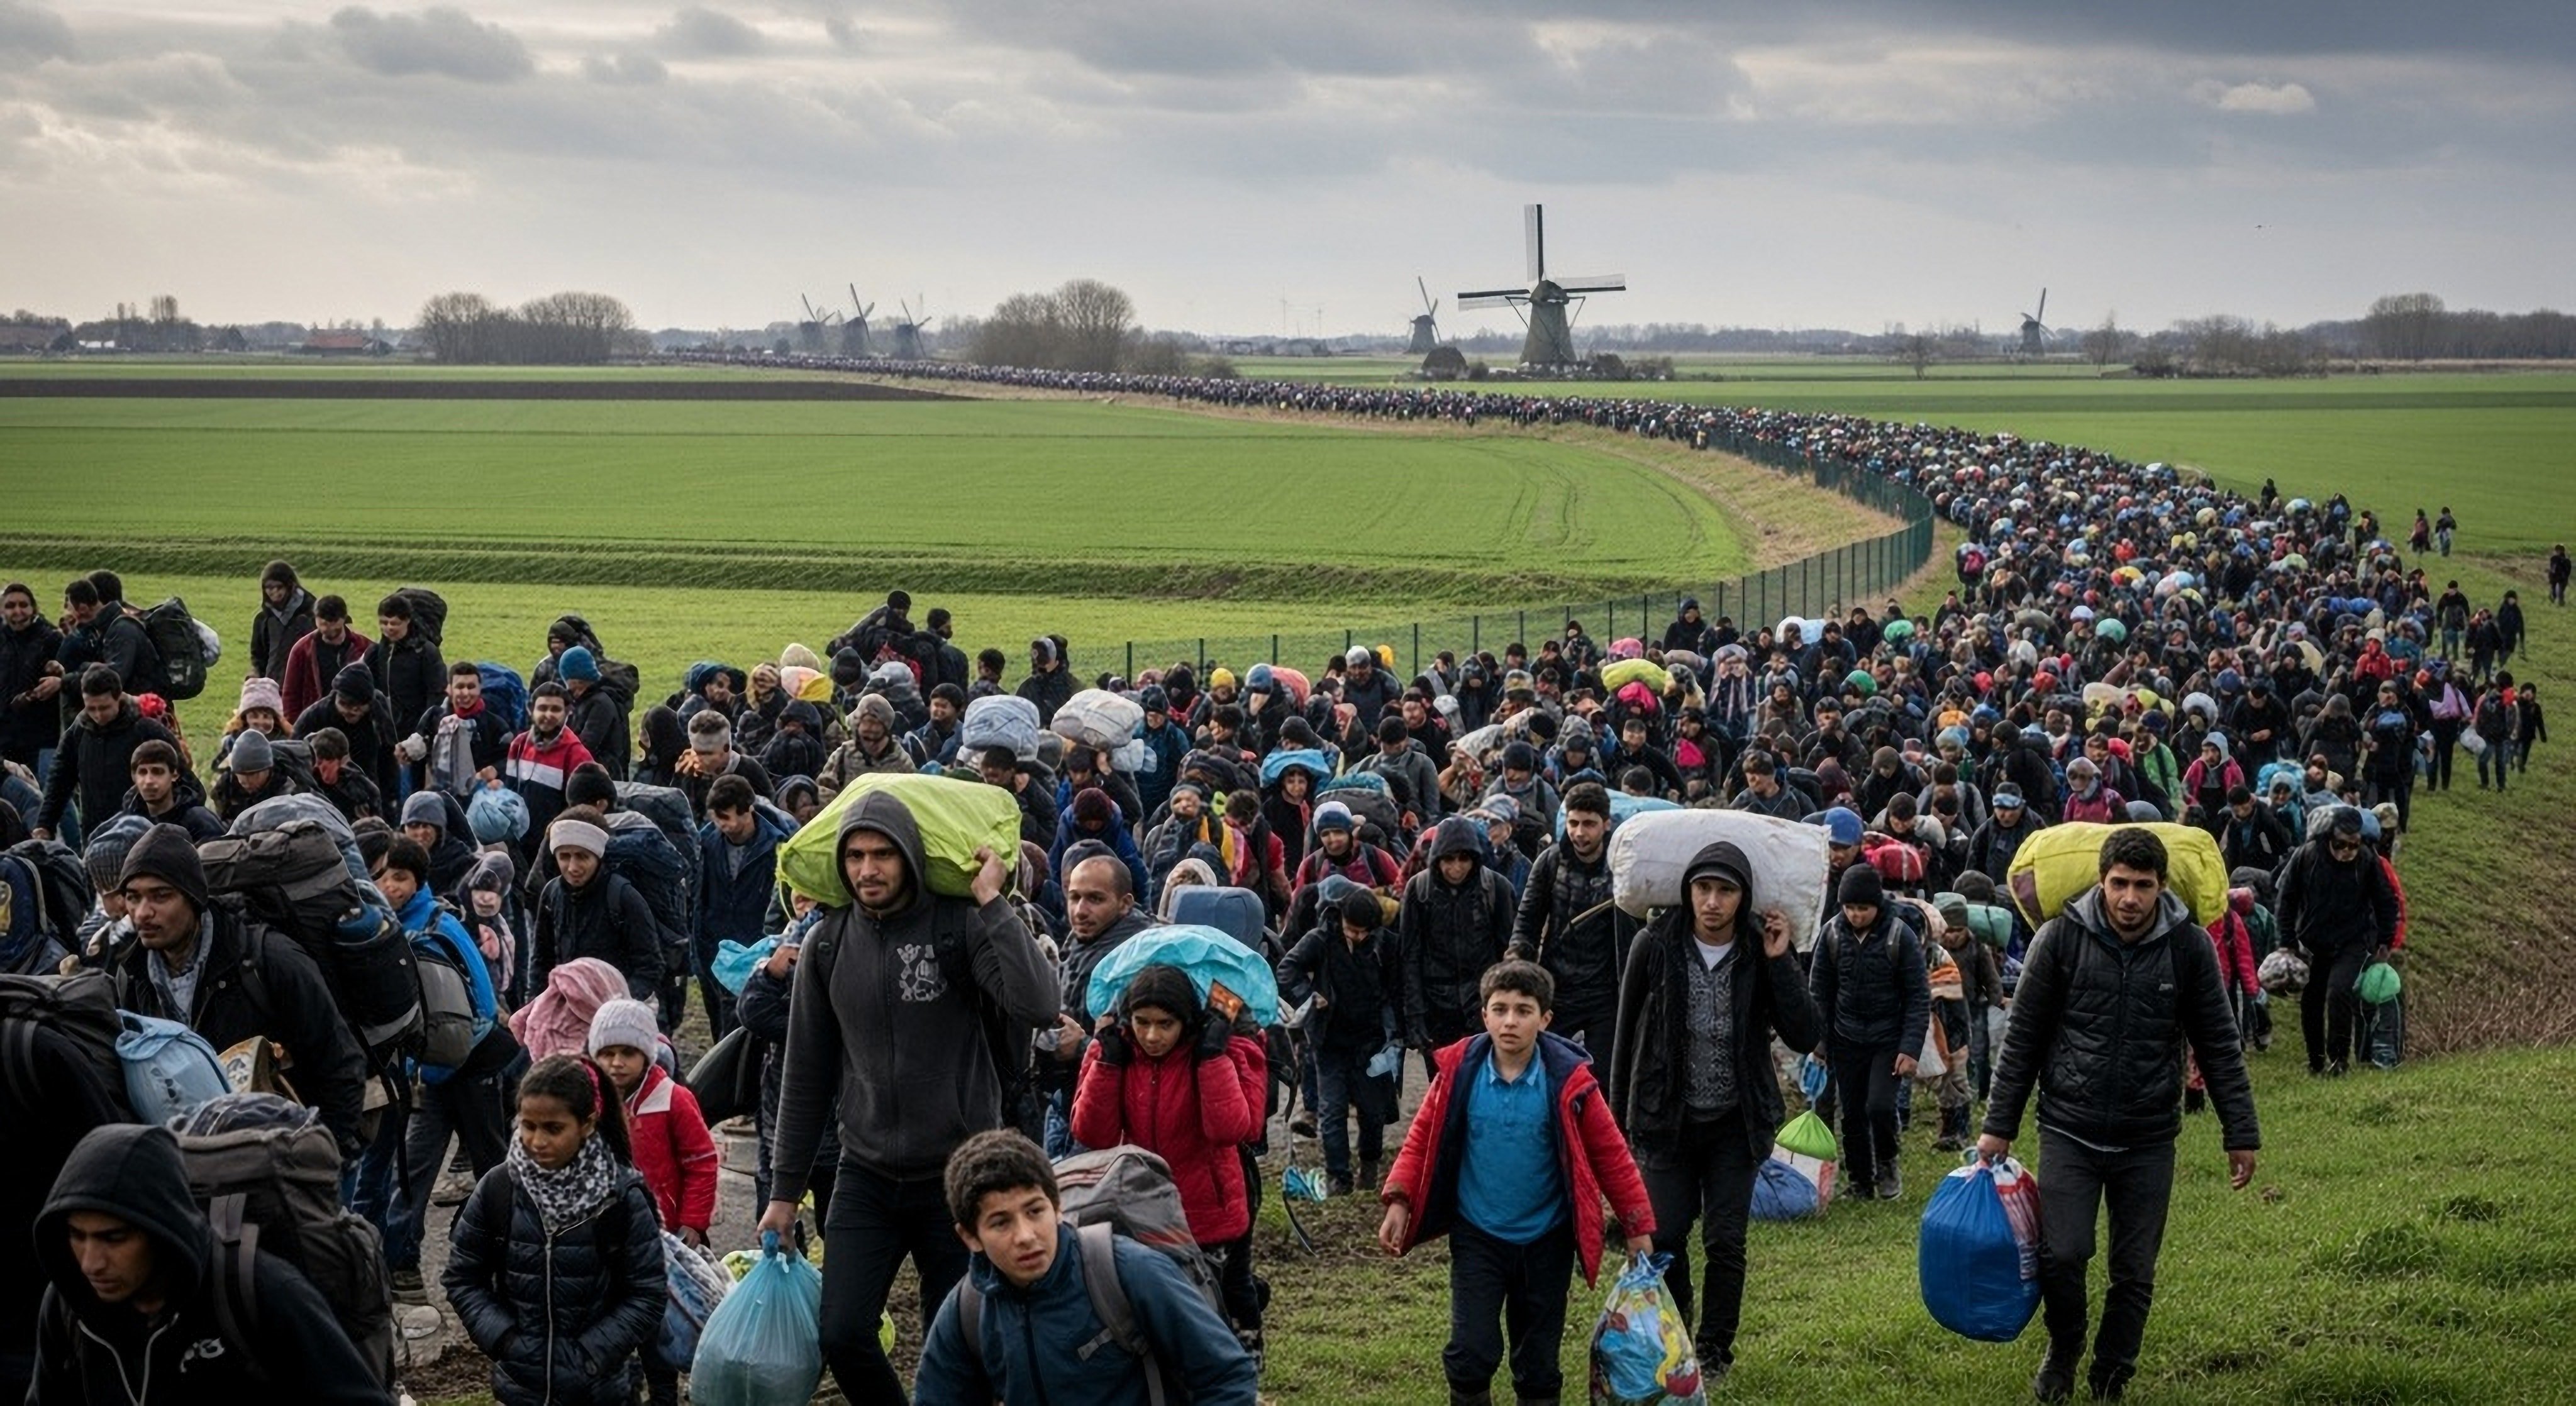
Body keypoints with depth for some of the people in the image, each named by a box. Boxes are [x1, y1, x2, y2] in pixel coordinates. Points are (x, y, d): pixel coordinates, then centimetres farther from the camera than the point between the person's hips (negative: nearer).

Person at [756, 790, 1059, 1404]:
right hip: (865, 1177, 3)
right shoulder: (827, 944, 2)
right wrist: (785, 1188, 10)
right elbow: (807, 1074, 9)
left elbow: (1038, 1006, -27)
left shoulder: (961, 927, -10)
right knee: (842, 1337, -7)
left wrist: (992, 903, -22)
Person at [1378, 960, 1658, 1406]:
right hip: (1477, 1236, 0)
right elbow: (1423, 1138, 1)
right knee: (1471, 1352, -9)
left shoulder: (1569, 1080, -12)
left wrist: (1637, 1229, -3)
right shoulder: (1459, 1071, -10)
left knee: (1539, 1364, 10)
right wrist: (1399, 1202, -8)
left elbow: (1611, 1154, -4)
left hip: (1546, 1241, 0)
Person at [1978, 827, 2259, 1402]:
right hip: (2069, 1132, -1)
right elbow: (2023, 1037, -1)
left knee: (2135, 1273, 5)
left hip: (2149, 1139, 1)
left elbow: (2219, 1045, 3)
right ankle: (2063, 1350, 19)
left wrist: (2241, 1134, 3)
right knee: (2062, 1254, -10)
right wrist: (1999, 1126, 0)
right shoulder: (2061, 938, -8)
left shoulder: (2189, 946, -5)